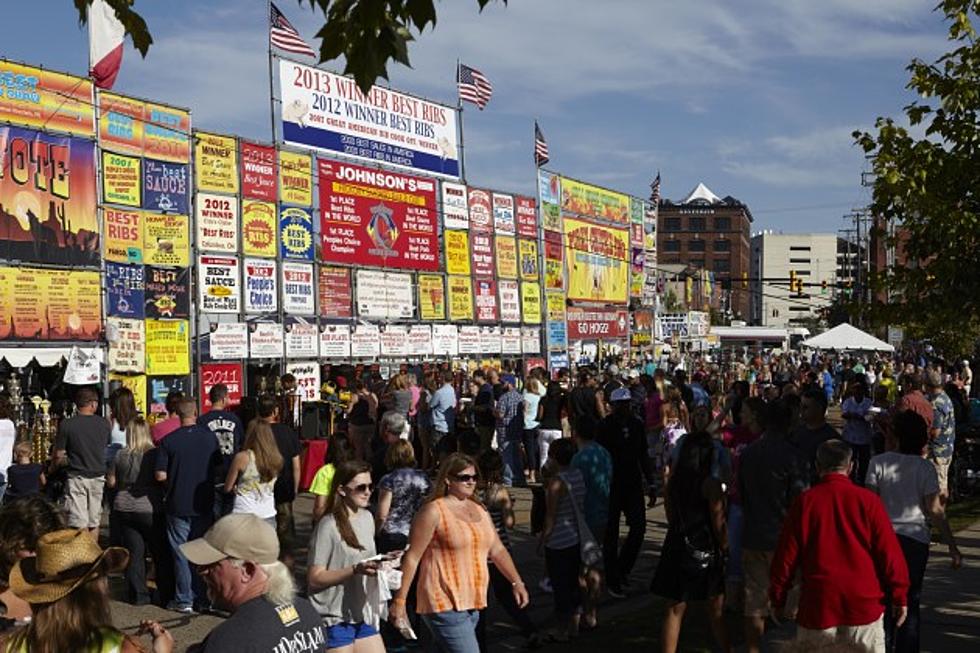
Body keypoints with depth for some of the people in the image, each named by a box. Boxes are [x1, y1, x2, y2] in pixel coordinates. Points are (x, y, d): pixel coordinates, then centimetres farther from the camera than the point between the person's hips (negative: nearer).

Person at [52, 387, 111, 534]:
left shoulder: (66, 425, -9)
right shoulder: (105, 424, -1)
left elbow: (58, 457, -5)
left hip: (77, 477, -3)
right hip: (98, 476, 3)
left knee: (79, 525, -2)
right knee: (93, 524, 13)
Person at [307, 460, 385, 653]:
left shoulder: (367, 518, 7)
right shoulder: (329, 526, -16)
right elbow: (314, 578, -17)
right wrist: (355, 570, -26)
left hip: (363, 614, 7)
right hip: (335, 618, -7)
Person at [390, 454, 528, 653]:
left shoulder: (479, 510, 14)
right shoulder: (434, 511, -8)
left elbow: (497, 550, 19)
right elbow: (412, 557, -9)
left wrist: (516, 582, 9)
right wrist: (399, 600, -12)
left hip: (472, 604, 7)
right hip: (445, 605, -7)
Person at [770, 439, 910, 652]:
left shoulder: (804, 501, -2)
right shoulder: (868, 500, -4)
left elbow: (786, 556, 0)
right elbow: (889, 551, -3)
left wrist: (777, 599, 10)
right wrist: (899, 596, 6)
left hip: (817, 606, 0)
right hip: (863, 603, 0)